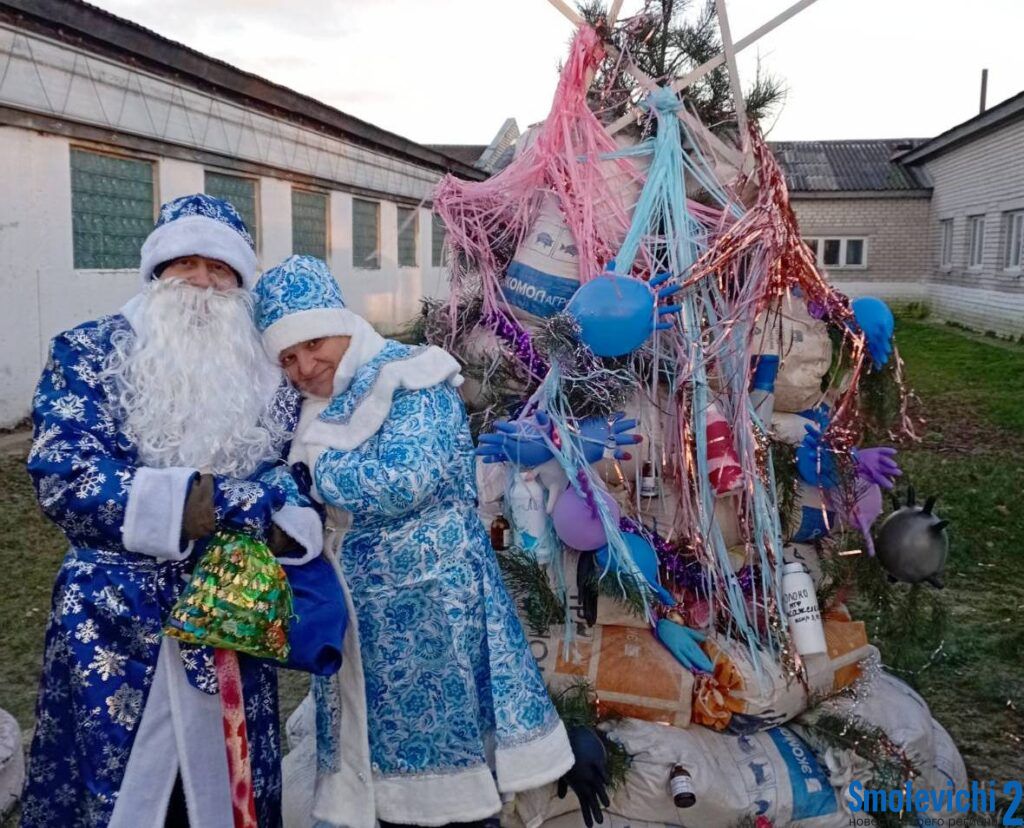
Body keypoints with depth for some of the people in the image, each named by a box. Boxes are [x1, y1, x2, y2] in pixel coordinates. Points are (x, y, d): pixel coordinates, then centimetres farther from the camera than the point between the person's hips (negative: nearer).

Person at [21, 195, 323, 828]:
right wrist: (184, 499, -21)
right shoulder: (87, 353, -2)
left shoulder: (269, 374, 5)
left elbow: (297, 482, 3)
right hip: (114, 624, -2)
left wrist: (274, 516, -19)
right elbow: (63, 478, -13)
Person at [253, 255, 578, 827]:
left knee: (445, 734, 4)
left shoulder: (410, 380, -13)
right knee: (384, 744, 16)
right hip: (359, 604, 7)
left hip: (430, 600, -7)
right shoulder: (317, 407, 11)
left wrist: (316, 466, -13)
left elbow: (403, 483, -25)